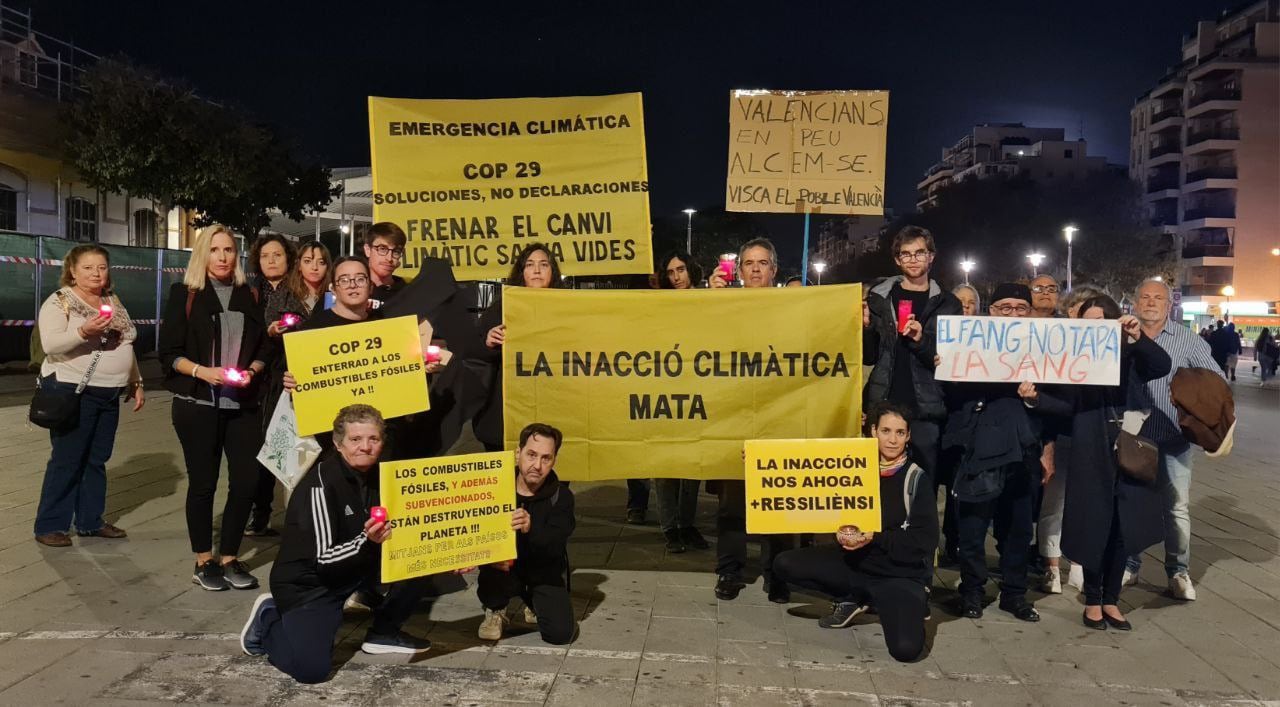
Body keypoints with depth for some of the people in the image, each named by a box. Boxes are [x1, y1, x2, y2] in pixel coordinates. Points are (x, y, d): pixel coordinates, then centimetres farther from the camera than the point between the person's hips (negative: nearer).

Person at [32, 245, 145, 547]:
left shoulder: (113, 302, 12)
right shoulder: (59, 301, -7)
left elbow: (125, 346, 19)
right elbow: (51, 345, -19)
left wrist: (136, 382, 15)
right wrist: (84, 331, -34)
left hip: (109, 394, 6)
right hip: (73, 392, -6)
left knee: (97, 460, 11)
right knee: (66, 461, -2)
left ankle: (90, 521, 20)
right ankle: (49, 526, 9)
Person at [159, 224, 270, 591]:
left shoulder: (249, 296, 11)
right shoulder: (184, 294, 1)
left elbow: (262, 348, 12)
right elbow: (169, 352, -2)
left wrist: (251, 371, -8)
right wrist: (202, 371, -18)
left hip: (243, 404, 3)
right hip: (197, 404, -3)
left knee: (247, 480, 0)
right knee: (202, 482, 5)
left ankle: (229, 558, 15)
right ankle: (203, 561, 18)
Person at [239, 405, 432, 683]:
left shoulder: (377, 475, -5)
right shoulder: (321, 483, -25)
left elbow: (390, 533, 5)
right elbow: (323, 559, -27)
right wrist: (367, 540, -44)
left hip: (357, 565, 6)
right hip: (307, 581, -6)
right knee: (311, 669, -21)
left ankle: (383, 632, 7)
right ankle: (268, 619, 10)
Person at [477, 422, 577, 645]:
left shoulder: (561, 496, -13)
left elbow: (555, 546, -27)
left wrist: (531, 528, -50)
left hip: (545, 572, 0)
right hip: (505, 568, 0)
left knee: (561, 632, -17)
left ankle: (534, 606, 19)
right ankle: (495, 612, 2)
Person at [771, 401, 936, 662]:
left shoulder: (917, 479, -9)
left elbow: (925, 542, -13)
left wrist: (874, 537, -21)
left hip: (900, 574, -4)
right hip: (854, 561, 4)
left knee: (906, 649, -25)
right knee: (785, 564, -13)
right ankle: (853, 599, 5)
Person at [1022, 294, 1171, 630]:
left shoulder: (1130, 357, 5)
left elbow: (1163, 366, -11)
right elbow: (1067, 404, -5)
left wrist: (1139, 337, -22)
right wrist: (1036, 396, -22)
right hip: (1092, 458, -1)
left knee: (1122, 529, 8)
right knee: (1093, 529, 5)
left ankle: (1111, 600, 24)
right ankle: (1092, 601, 21)